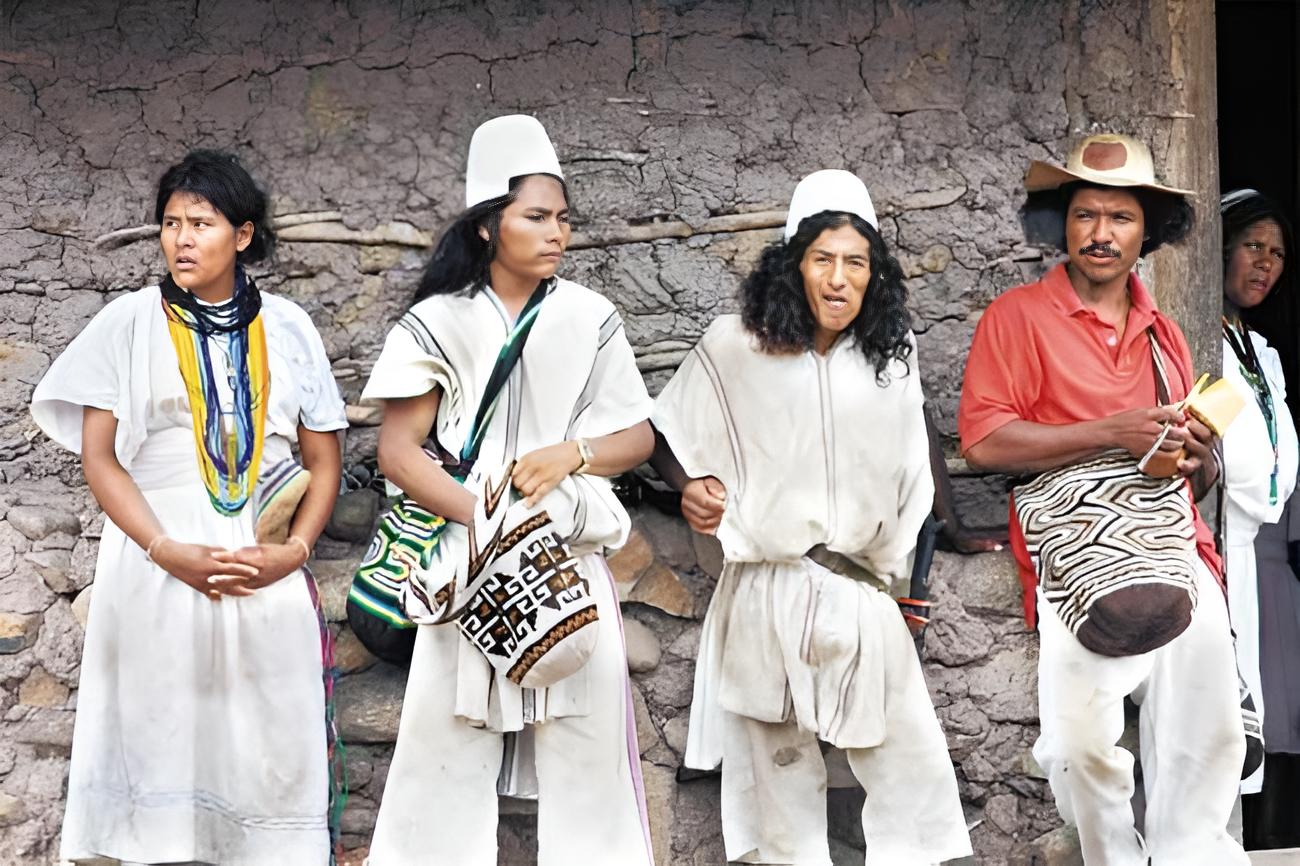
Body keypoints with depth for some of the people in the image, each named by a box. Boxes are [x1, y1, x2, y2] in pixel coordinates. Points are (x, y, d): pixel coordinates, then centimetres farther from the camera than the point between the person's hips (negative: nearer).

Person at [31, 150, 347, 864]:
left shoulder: (287, 328, 9)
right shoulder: (131, 322, 4)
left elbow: (324, 461, 10)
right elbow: (99, 457, -1)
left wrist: (293, 551, -7)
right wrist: (171, 554, -13)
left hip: (270, 577, 1)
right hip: (159, 574, -1)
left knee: (270, 745, 2)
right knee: (163, 741, -1)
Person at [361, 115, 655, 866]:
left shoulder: (591, 318, 3)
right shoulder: (441, 321, -2)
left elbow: (638, 436, 7)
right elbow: (398, 449, -5)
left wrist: (569, 453, -13)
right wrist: (483, 518, -17)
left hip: (572, 556, 1)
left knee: (586, 733, 1)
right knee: (449, 737, 1)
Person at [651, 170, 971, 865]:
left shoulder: (891, 358, 7)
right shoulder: (734, 348, -3)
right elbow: (663, 435, 7)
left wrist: (901, 573, 17)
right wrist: (692, 487, -11)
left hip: (861, 594, 2)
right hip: (765, 596, -2)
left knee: (911, 769, 1)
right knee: (777, 771, 6)